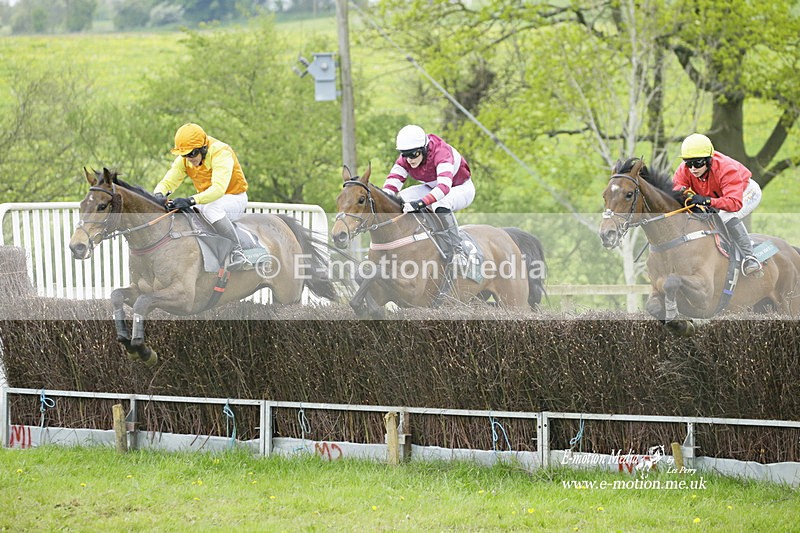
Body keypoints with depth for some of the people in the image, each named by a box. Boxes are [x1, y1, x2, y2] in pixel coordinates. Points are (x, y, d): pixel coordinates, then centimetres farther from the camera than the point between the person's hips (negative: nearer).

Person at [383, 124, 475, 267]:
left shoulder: (441, 152, -36)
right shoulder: (405, 160, -17)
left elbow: (444, 186, -51)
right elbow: (392, 183, -24)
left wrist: (420, 203, -65)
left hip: (462, 189, -7)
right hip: (432, 188, 7)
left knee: (440, 205, -39)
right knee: (400, 199, -16)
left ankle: (456, 252, -28)